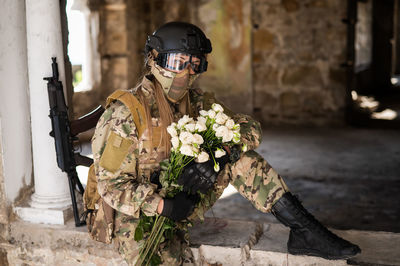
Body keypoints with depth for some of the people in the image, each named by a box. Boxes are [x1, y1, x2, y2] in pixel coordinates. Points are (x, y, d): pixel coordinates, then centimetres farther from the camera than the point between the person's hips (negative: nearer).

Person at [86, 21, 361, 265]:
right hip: (135, 212, -4)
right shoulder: (127, 111, -19)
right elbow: (111, 184, -19)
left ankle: (305, 231, -13)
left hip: (181, 203, 5)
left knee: (239, 158, -13)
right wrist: (163, 206, -31)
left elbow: (249, 127, -9)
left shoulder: (197, 103, -2)